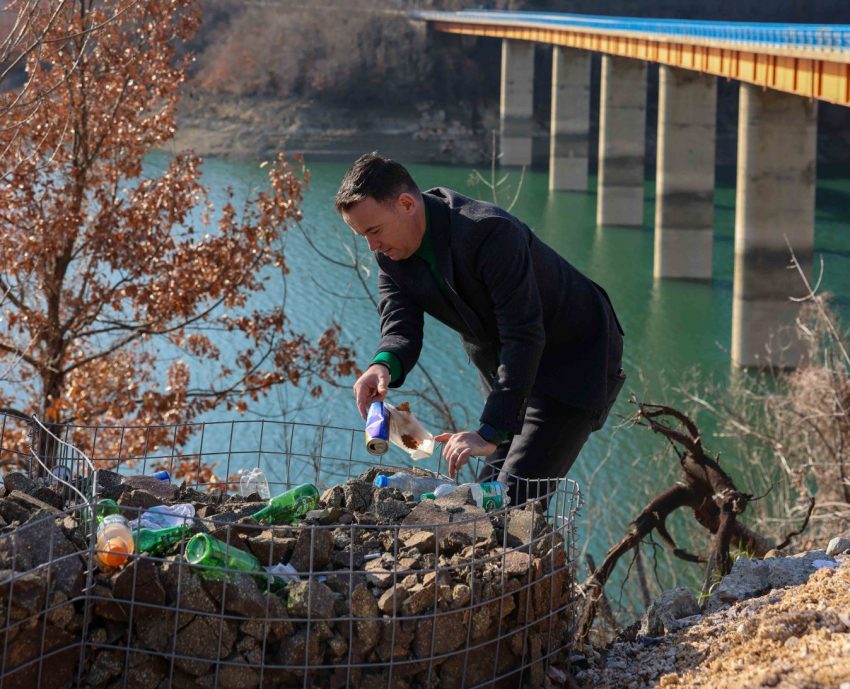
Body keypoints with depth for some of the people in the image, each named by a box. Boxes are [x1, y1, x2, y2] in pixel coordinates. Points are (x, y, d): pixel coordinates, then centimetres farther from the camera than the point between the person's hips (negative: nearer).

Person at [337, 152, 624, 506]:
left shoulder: (490, 232, -32)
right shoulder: (392, 252, -7)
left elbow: (525, 337, -34)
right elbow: (400, 325, -13)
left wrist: (491, 431, -38)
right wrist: (384, 366, -38)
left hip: (576, 358, -8)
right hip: (507, 365, 8)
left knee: (516, 495, -19)